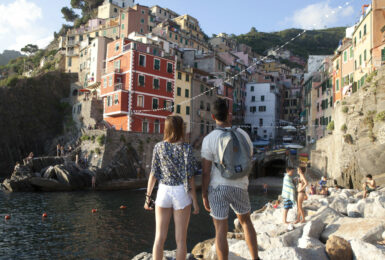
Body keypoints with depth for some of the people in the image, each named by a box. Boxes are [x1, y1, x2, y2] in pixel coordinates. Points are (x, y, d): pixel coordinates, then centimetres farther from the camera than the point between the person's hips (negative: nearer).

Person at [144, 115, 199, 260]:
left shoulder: (159, 147, -1)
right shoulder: (186, 149, -9)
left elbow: (153, 174, -1)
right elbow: (189, 178, -11)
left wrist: (148, 197, 8)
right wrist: (195, 202, -4)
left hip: (163, 192, 2)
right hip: (181, 194, -2)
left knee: (159, 238, 11)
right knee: (181, 240, 9)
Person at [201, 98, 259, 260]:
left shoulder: (209, 139, -13)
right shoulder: (243, 134, -3)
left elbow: (206, 171, -13)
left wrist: (204, 196, -3)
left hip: (217, 188, -2)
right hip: (239, 187, 3)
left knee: (221, 230, 7)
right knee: (245, 221, 26)